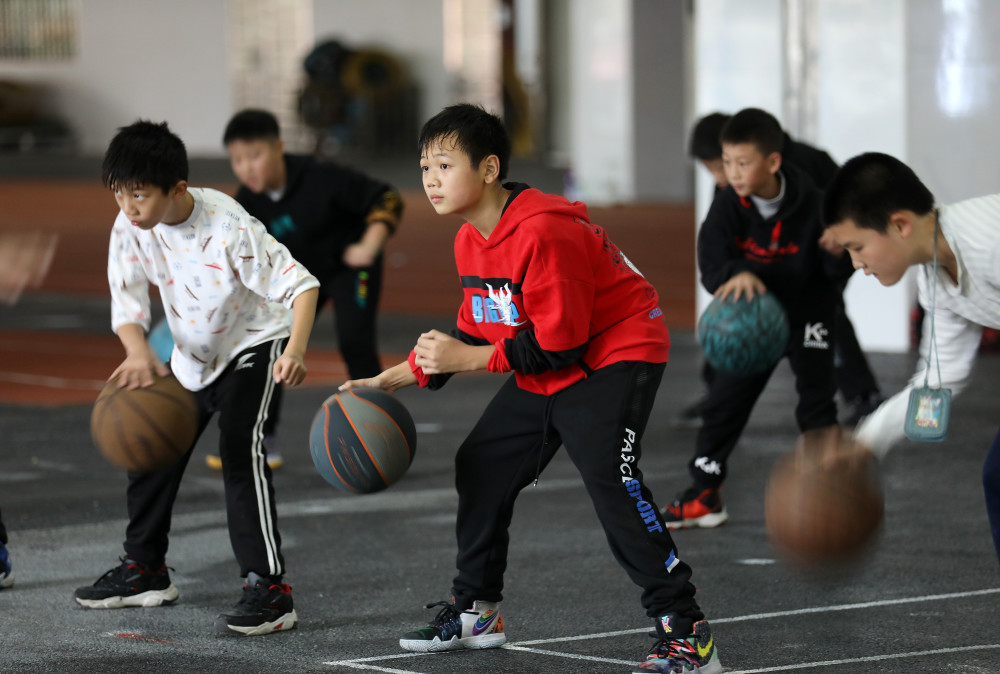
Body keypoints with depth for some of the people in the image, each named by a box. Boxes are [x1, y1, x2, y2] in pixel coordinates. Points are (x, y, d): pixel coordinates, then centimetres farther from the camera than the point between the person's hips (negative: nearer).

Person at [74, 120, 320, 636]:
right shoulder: (131, 228, -16)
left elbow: (300, 285, -30)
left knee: (240, 447, -25)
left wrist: (295, 351, -47)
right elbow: (127, 303, -13)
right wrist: (139, 353, -35)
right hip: (191, 356, 7)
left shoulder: (228, 228, -32)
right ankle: (145, 570, 34)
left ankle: (269, 590, -24)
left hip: (254, 343, -7)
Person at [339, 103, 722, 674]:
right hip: (544, 375, 10)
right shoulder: (470, 240, 3)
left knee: (608, 477, -26)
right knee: (481, 465, 12)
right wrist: (395, 378, 11)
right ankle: (476, 611, 28)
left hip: (615, 355, -10)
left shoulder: (542, 233, -27)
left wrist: (465, 359, -23)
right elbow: (476, 329, 14)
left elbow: (559, 342, -27)